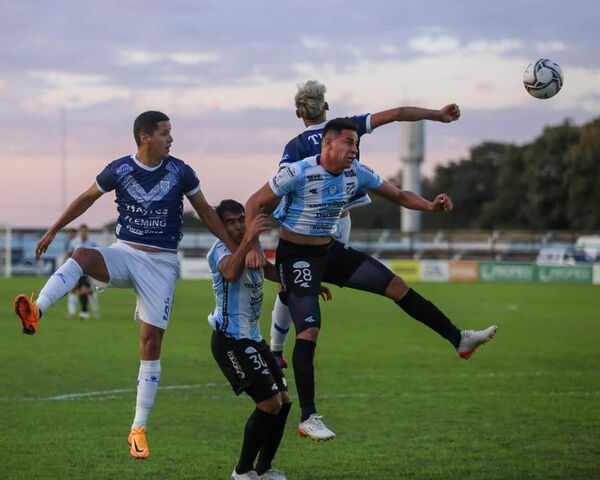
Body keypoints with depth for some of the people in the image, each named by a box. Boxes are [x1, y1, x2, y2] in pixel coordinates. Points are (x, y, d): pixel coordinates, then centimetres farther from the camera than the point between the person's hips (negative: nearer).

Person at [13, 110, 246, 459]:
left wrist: (237, 249, 4)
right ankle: (36, 312, -52)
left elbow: (206, 212, 8)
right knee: (83, 255, -33)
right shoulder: (119, 170, -4)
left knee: (152, 340, -4)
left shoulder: (180, 172, -3)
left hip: (162, 263, 0)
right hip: (125, 254, 0)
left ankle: (139, 429, 3)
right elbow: (87, 199, 11)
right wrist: (53, 231, 14)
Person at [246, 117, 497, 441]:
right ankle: (308, 418, -11)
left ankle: (458, 338, 13)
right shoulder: (298, 173, -22)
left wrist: (430, 206, -13)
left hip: (330, 250, 7)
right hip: (296, 256, -7)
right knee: (309, 331, -16)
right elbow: (255, 204, -15)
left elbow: (398, 196, 6)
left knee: (397, 286, 2)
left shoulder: (357, 173, -3)